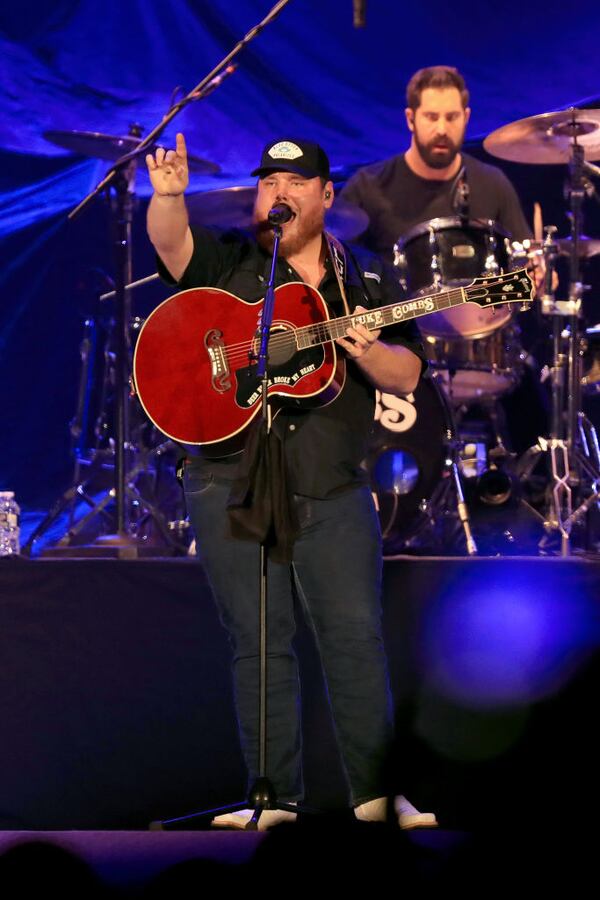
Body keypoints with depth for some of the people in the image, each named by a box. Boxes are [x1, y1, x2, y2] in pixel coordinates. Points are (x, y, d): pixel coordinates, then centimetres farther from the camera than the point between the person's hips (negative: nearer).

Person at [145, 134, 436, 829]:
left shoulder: (365, 278, 12)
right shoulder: (225, 262, 6)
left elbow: (407, 376, 8)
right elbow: (171, 243, -16)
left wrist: (367, 352, -14)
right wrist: (168, 198, -38)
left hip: (334, 491, 1)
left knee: (356, 636, -4)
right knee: (259, 642, 0)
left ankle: (376, 791, 1)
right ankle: (276, 795, 5)